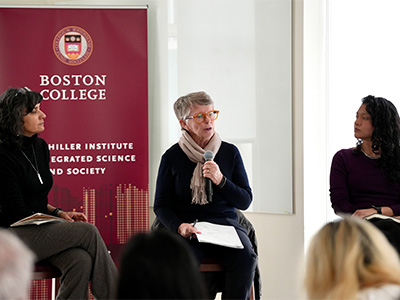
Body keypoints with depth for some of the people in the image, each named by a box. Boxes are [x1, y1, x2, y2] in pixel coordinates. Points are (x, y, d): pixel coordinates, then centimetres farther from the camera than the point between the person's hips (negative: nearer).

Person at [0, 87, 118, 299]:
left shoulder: (40, 147, 12)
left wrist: (59, 213, 3)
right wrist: (60, 221, -13)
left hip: (39, 229, 7)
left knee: (81, 260, -25)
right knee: (88, 232, -23)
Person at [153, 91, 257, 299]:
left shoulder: (230, 152, 9)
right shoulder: (172, 157, 4)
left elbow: (245, 201, 9)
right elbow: (161, 205, 6)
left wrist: (220, 181, -9)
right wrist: (179, 226, -15)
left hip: (225, 223, 2)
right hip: (188, 227, -2)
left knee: (245, 258, -30)